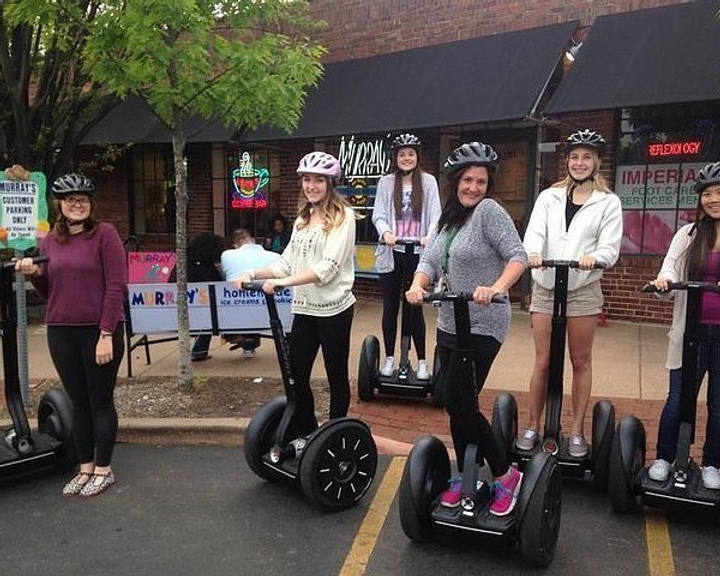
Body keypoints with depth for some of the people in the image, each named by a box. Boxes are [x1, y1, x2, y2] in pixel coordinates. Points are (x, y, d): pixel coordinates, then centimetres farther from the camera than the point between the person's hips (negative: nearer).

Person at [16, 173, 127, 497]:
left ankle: (103, 470, 19)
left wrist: (106, 334, -15)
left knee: (100, 402, 5)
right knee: (78, 403, 14)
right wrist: (34, 273, -4)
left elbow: (116, 286, -11)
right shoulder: (50, 241, 10)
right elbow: (49, 292, 16)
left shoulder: (104, 233, -6)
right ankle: (85, 469, 27)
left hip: (100, 331, -5)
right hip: (61, 333, 5)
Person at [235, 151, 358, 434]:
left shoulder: (342, 215, -8)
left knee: (337, 377, 7)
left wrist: (284, 282, -26)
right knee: (296, 376, 9)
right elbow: (287, 262, 10)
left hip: (334, 308, -6)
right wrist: (254, 273, -5)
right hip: (304, 308, 7)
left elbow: (328, 266, -19)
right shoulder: (303, 219, 14)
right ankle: (307, 434, 27)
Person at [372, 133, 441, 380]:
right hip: (391, 253, 1)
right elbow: (378, 214, 0)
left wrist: (430, 236, -22)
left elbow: (435, 215, -3)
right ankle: (389, 358, 20)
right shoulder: (386, 182, 5)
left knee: (416, 308, 3)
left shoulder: (428, 181, 3)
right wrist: (385, 232, -22)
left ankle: (422, 361, 14)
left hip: (418, 253, -1)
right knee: (390, 307, 8)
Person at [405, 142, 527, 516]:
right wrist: (418, 285, -15)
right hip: (449, 325, 8)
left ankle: (506, 475, 10)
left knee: (460, 404, -8)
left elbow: (518, 256, -17)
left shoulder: (489, 210, -8)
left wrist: (497, 287, -34)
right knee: (454, 403, 12)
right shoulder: (450, 217, 14)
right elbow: (430, 260, 6)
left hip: (482, 327, -8)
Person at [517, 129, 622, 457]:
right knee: (543, 362, 5)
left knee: (581, 361, 8)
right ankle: (533, 427, 17)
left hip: (583, 290, -1)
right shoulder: (549, 197, 8)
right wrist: (533, 252, -28)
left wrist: (594, 257, -26)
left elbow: (611, 248, -3)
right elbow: (534, 232, -6)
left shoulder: (608, 203, 4)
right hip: (546, 288, 1)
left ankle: (577, 431, 19)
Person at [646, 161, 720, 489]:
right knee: (678, 398, 6)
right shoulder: (688, 234, 6)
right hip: (691, 331, 1)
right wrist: (664, 280, -24)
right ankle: (663, 458, 22)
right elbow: (670, 268, 0)